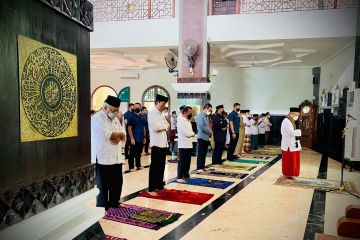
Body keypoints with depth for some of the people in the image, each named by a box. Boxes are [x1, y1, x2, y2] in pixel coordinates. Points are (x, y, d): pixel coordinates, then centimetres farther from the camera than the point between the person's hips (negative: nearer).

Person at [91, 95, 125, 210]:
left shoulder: (115, 119, 14)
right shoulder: (97, 118, -12)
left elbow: (123, 135, 11)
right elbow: (107, 135, -23)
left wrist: (118, 137, -12)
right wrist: (119, 134, -6)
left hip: (116, 158, 8)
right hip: (103, 158, -8)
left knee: (117, 182, 15)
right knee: (103, 185, 5)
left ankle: (114, 203, 30)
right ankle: (102, 208, 17)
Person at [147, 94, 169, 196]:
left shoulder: (161, 113, 16)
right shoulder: (152, 112, -9)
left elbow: (167, 126, 13)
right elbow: (156, 127, -19)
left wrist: (162, 127, -6)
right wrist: (164, 127, -4)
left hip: (163, 143, 8)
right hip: (156, 143, -8)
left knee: (161, 166, 13)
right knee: (154, 166, -3)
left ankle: (159, 185, 23)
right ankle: (151, 189, 3)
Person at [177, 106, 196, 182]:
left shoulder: (187, 120, 17)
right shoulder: (181, 120, -14)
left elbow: (190, 131, 17)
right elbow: (186, 133, -20)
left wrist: (191, 133, -5)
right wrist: (192, 134, -2)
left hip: (189, 144, 9)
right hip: (183, 145, -9)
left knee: (187, 161, 15)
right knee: (182, 161, -7)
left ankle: (186, 175, 25)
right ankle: (179, 177, -4)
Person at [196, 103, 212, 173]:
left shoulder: (206, 116, 16)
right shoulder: (200, 115, -11)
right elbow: (202, 126, -21)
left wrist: (210, 131, 2)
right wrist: (210, 131, -10)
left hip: (206, 137, 9)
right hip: (202, 137, -9)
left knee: (204, 153, 12)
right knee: (200, 153, -6)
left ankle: (202, 167, 19)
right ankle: (199, 168, -4)